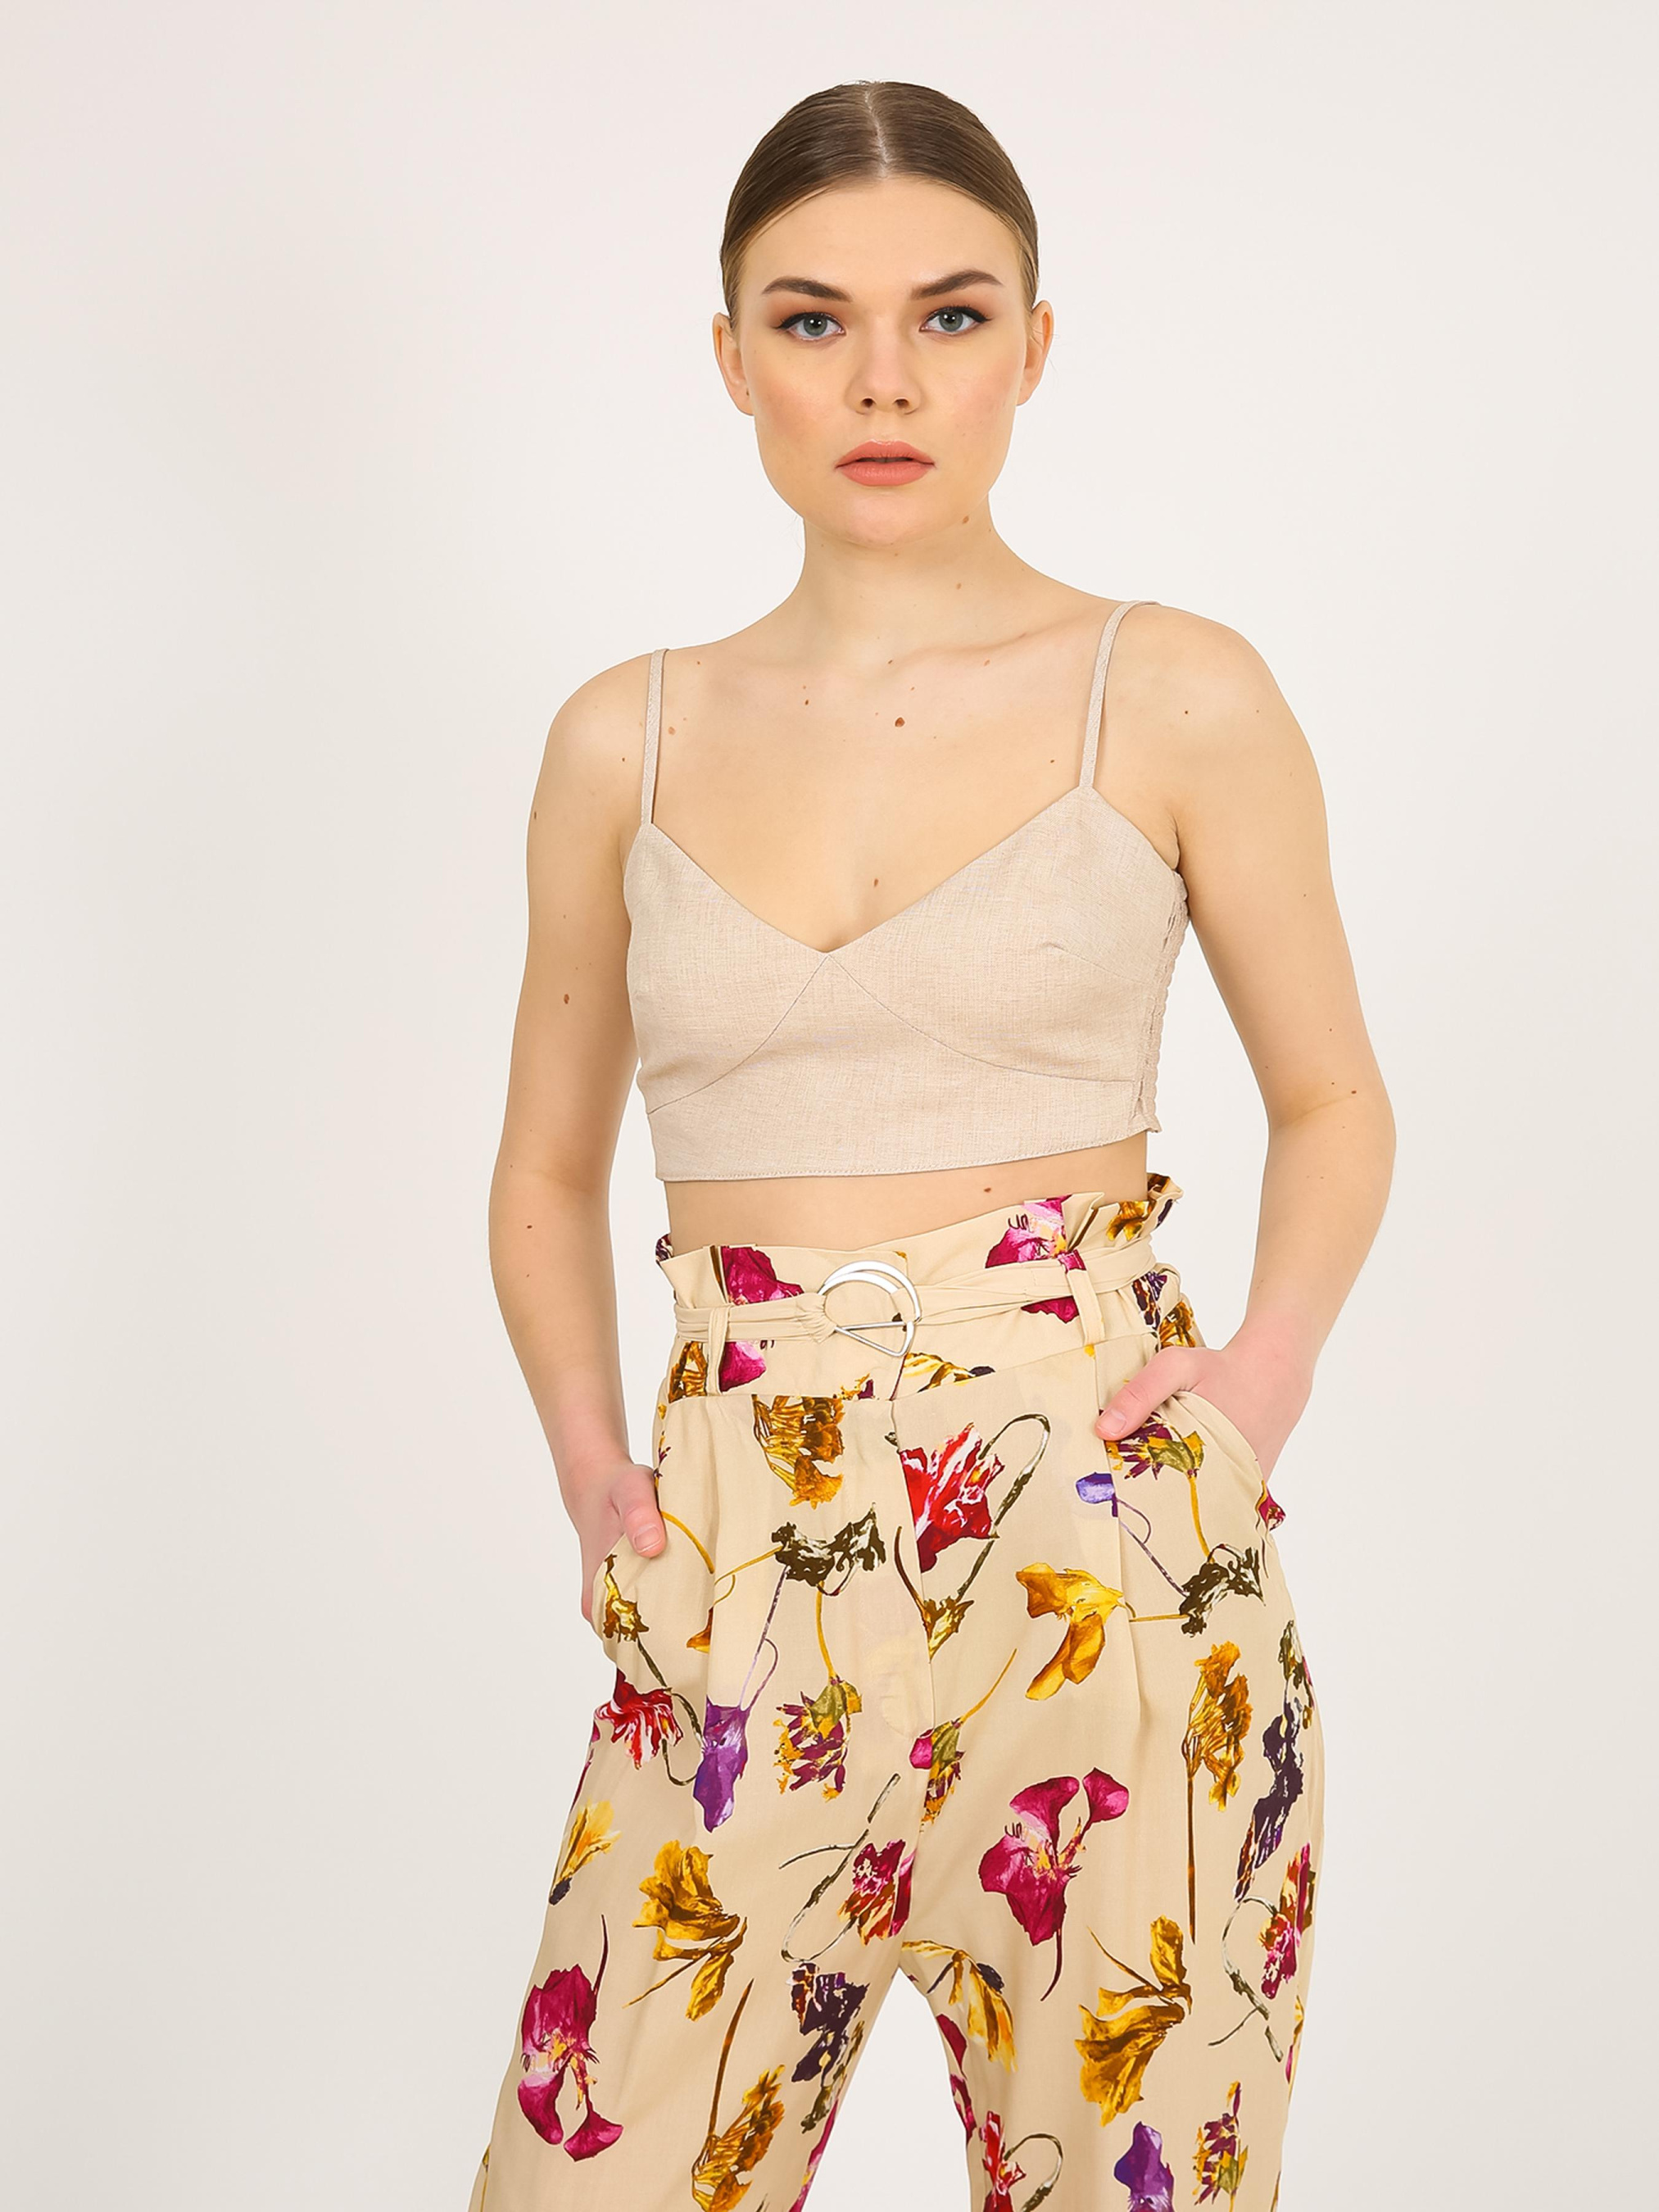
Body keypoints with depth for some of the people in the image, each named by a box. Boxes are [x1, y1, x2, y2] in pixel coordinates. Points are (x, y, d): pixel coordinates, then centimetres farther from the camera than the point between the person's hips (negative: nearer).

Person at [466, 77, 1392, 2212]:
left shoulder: (1178, 699, 1)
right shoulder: (626, 741, 7)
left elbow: (1334, 1102, 11)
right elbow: (549, 1174, 17)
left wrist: (1268, 1358, -6)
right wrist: (590, 1461, 2)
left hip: (1105, 1544, -2)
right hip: (741, 1578, 2)